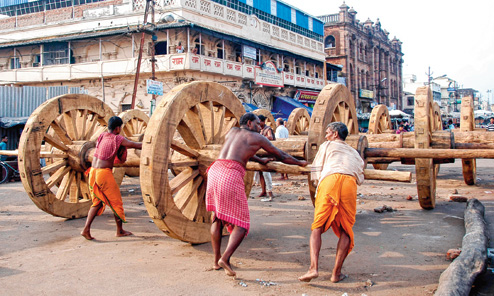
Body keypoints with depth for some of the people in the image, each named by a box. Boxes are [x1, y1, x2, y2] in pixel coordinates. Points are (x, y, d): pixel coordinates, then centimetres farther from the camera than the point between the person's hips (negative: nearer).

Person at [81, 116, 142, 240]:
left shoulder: (102, 136, 12)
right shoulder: (118, 139, -8)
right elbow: (136, 145, -5)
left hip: (93, 171, 7)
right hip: (104, 173, -7)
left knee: (97, 202, 16)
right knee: (116, 201, 8)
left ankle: (86, 229, 7)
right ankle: (120, 231, 17)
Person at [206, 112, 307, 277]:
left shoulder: (231, 132, 29)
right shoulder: (257, 138, 13)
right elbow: (281, 156, 22)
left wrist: (260, 160, 55)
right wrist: (300, 163, 38)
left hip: (215, 170, 6)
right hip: (231, 175, -6)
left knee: (216, 218, 17)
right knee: (241, 223, 1)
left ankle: (216, 260, 16)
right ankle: (225, 258, -16)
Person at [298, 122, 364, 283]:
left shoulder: (327, 145, 27)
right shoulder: (354, 152, 36)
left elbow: (315, 172, 24)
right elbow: (360, 178, 29)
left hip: (329, 180, -2)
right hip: (349, 183, 2)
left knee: (317, 227, 2)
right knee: (346, 231, 12)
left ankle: (314, 267, -16)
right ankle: (336, 272, 5)